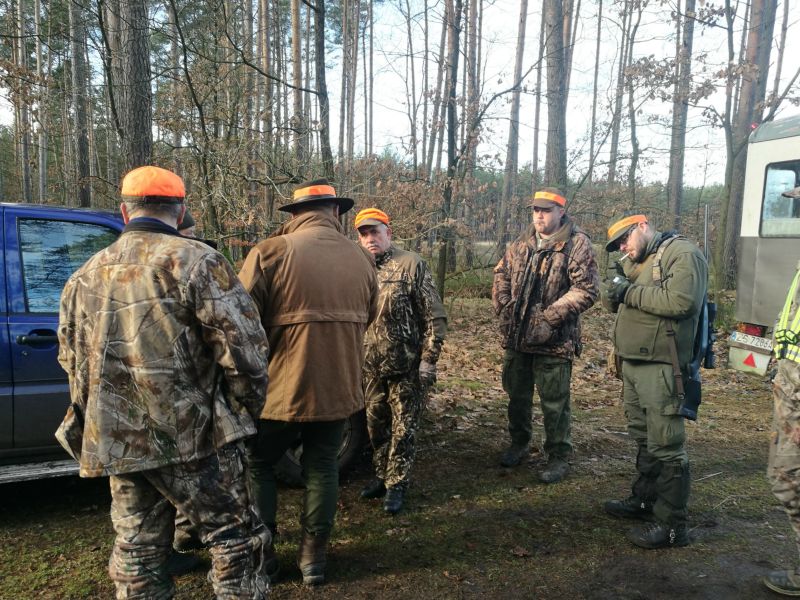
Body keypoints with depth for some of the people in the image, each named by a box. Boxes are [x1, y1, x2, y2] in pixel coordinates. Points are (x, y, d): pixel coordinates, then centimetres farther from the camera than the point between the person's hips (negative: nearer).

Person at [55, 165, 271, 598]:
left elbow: (72, 360, 17)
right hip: (190, 437, -6)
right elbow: (243, 346, -16)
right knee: (234, 536, 8)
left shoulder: (85, 276, 10)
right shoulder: (195, 261, -10)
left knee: (136, 549, 18)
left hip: (117, 443, 6)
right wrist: (247, 409, -1)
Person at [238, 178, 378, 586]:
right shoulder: (361, 259, 2)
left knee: (258, 465, 18)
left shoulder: (271, 253, -13)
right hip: (339, 385, 4)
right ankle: (313, 556, 27)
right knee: (322, 467, 18)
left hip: (282, 385, -4)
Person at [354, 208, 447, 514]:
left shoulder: (411, 264, -9)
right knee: (375, 425, 16)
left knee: (403, 428, 5)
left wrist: (429, 360, -12)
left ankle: (397, 484, 20)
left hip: (406, 366, -5)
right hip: (371, 366, 5)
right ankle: (381, 476, 33)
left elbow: (435, 317, -9)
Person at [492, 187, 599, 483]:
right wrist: (504, 309, 2)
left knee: (554, 403, 4)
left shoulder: (577, 244, -9)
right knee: (517, 395, 19)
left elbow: (586, 289, -15)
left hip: (554, 340, -6)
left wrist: (549, 318, -19)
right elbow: (501, 276, 18)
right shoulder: (521, 245, 11)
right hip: (516, 336, 6)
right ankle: (519, 443, 39)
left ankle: (558, 457, 22)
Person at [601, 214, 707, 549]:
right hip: (632, 362, 9)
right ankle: (644, 501, 36)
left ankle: (672, 525, 5)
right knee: (643, 438, 20)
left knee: (666, 446, -4)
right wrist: (615, 284, -7)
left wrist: (631, 292, -16)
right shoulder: (636, 261, 18)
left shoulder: (683, 254, -10)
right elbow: (612, 303, 15)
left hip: (660, 367, -9)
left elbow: (679, 301, -25)